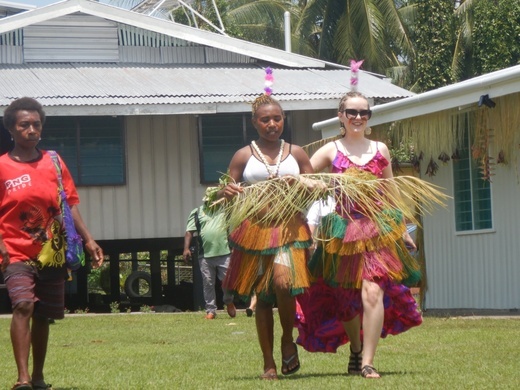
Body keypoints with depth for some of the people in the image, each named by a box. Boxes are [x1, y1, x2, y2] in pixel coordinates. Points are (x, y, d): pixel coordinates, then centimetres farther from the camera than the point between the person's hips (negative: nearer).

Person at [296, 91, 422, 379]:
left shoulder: (380, 150, 8)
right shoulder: (330, 151, 3)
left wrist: (403, 230, 17)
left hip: (377, 230, 0)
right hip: (342, 232, 0)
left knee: (372, 292, -16)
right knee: (346, 298, 9)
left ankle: (367, 363, -14)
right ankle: (355, 351, 33)